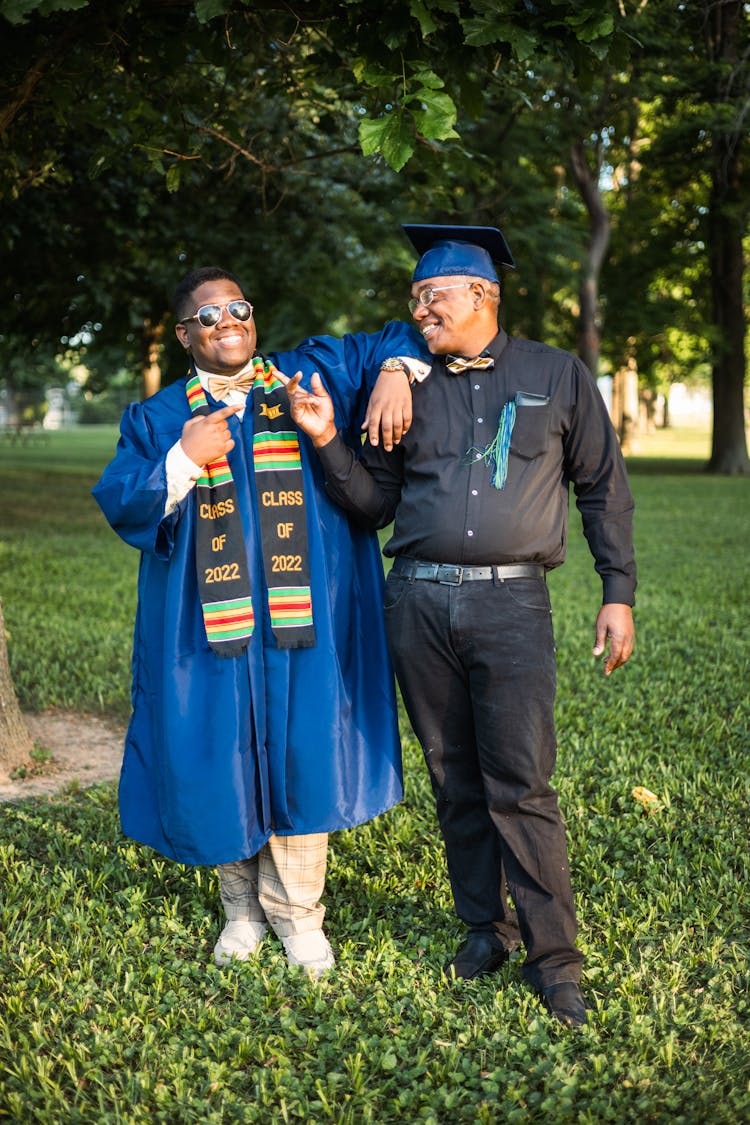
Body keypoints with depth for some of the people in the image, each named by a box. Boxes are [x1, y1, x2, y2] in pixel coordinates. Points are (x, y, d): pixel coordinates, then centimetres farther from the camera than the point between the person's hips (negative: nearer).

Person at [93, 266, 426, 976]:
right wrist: (184, 460, -15)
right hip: (209, 620, 0)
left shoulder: (312, 375, 10)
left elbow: (394, 339, 13)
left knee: (301, 756, 1)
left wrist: (395, 375, -9)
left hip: (301, 617, 0)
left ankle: (295, 910, 17)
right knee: (220, 761, 5)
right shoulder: (157, 419, 9)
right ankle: (242, 907, 24)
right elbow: (120, 507, -2)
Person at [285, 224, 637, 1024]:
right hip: (418, 601, 3)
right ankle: (485, 928, 25)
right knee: (455, 780, 10)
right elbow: (374, 505, 12)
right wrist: (328, 441, -3)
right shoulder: (408, 386, 12)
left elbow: (603, 490, 9)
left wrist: (618, 594, 3)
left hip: (511, 603, -3)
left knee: (519, 785, -6)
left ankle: (554, 957, 7)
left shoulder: (556, 376, 6)